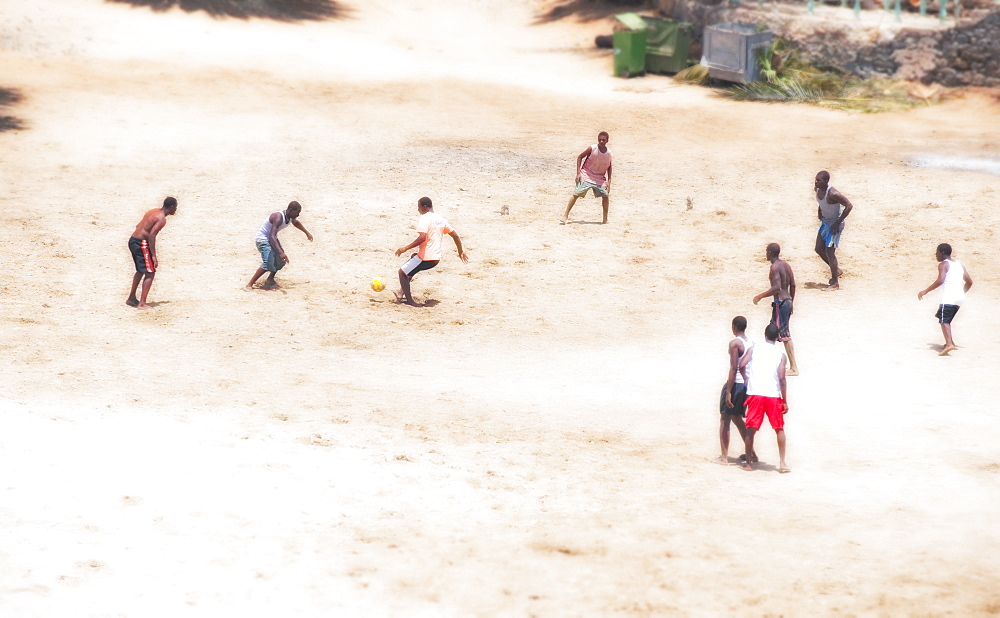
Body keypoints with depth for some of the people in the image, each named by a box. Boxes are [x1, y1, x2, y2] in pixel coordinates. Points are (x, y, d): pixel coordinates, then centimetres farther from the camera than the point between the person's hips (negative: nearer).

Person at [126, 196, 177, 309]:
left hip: (132, 240, 9)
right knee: (150, 273, -5)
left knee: (140, 270, 25)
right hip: (141, 243, -9)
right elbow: (151, 235, -22)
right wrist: (153, 256, -21)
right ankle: (142, 303, -11)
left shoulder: (153, 212, 15)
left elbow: (138, 226, 20)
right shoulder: (162, 219, -13)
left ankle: (131, 298, 34)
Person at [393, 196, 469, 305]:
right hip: (436, 258, 9)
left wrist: (405, 248, -21)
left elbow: (422, 237, -26)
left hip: (425, 257, -9)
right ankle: (402, 292, 29)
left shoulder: (424, 218, -12)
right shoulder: (440, 219, 13)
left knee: (402, 272, 7)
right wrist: (461, 252, 29)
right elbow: (455, 236, 17)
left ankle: (409, 300, 2)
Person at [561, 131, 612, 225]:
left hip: (600, 178, 3)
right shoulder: (592, 149, -14)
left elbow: (609, 167, 11)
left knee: (605, 195, -9)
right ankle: (565, 215, -5)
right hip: (586, 176, -3)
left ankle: (605, 218, 9)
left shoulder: (608, 153, -3)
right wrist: (578, 173, -12)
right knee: (576, 194, -13)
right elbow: (580, 157, -6)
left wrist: (608, 181, 3)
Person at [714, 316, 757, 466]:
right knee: (737, 418, 22)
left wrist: (728, 391, -18)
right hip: (747, 385, 7)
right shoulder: (751, 343, 8)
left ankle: (724, 457, 1)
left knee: (725, 419, 2)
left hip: (735, 384, -7)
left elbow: (734, 368, -19)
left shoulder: (735, 343, -14)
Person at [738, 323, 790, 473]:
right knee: (779, 429, 11)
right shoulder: (780, 355, 5)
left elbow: (742, 365, -8)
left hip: (755, 394, 0)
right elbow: (781, 378, -3)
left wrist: (746, 379, 10)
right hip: (773, 395, 0)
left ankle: (748, 462, 10)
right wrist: (785, 401, 1)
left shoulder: (754, 349, 6)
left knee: (751, 429, 8)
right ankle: (782, 463, 8)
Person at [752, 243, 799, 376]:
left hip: (780, 302, -9)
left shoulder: (775, 267, -16)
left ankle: (794, 368, -6)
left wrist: (760, 296, -19)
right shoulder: (785, 264, 11)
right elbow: (793, 285, 14)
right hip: (787, 300, 9)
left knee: (785, 335, -6)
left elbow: (777, 288, -25)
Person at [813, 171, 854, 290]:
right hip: (825, 222, 9)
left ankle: (835, 283, 3)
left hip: (834, 224, -9)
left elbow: (849, 205, -28)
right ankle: (837, 270, 32)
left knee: (829, 251, -8)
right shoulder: (818, 190, -4)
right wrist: (820, 213, 9)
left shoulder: (832, 194, -29)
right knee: (819, 249, 12)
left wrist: (838, 222, -25)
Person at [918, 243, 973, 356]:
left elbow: (940, 280, -19)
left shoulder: (943, 265, -3)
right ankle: (950, 342, 25)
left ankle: (949, 344, -34)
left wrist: (926, 291, -15)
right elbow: (969, 282, 19)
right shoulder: (959, 264, 20)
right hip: (959, 298, 8)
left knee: (944, 320, -15)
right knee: (946, 320, 25)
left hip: (948, 297, -8)